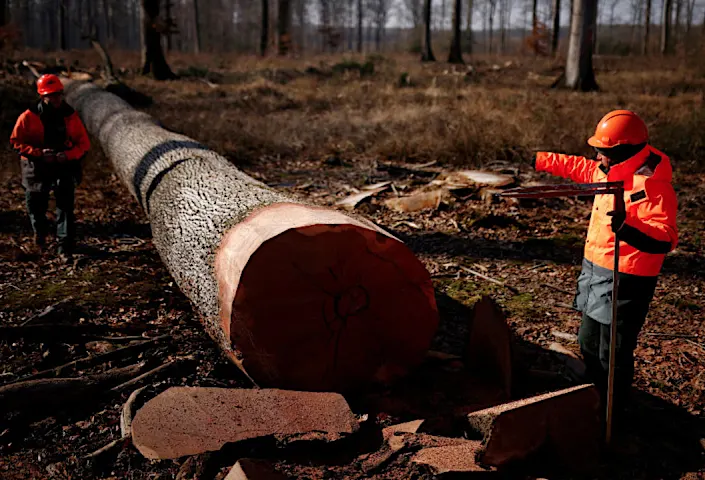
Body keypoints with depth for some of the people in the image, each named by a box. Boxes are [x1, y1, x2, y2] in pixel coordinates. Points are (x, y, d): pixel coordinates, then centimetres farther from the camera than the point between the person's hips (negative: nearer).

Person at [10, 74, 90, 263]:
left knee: (65, 207, -10)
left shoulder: (70, 116, -3)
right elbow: (16, 141, -5)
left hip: (64, 167, 0)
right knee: (36, 205, 14)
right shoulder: (29, 117, -8)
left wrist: (68, 155, -18)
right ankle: (40, 231, 47)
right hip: (37, 169, 0)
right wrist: (39, 153, -19)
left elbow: (84, 143, 0)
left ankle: (65, 248, -6)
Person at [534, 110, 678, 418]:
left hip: (625, 280, -10)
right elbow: (577, 167, 23)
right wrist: (538, 160, 27)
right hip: (596, 272, 10)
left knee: (613, 354, 2)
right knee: (589, 343, 23)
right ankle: (595, 400, 42)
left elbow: (665, 239, -28)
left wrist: (627, 227, -43)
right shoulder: (609, 172, 5)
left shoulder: (653, 184, -22)